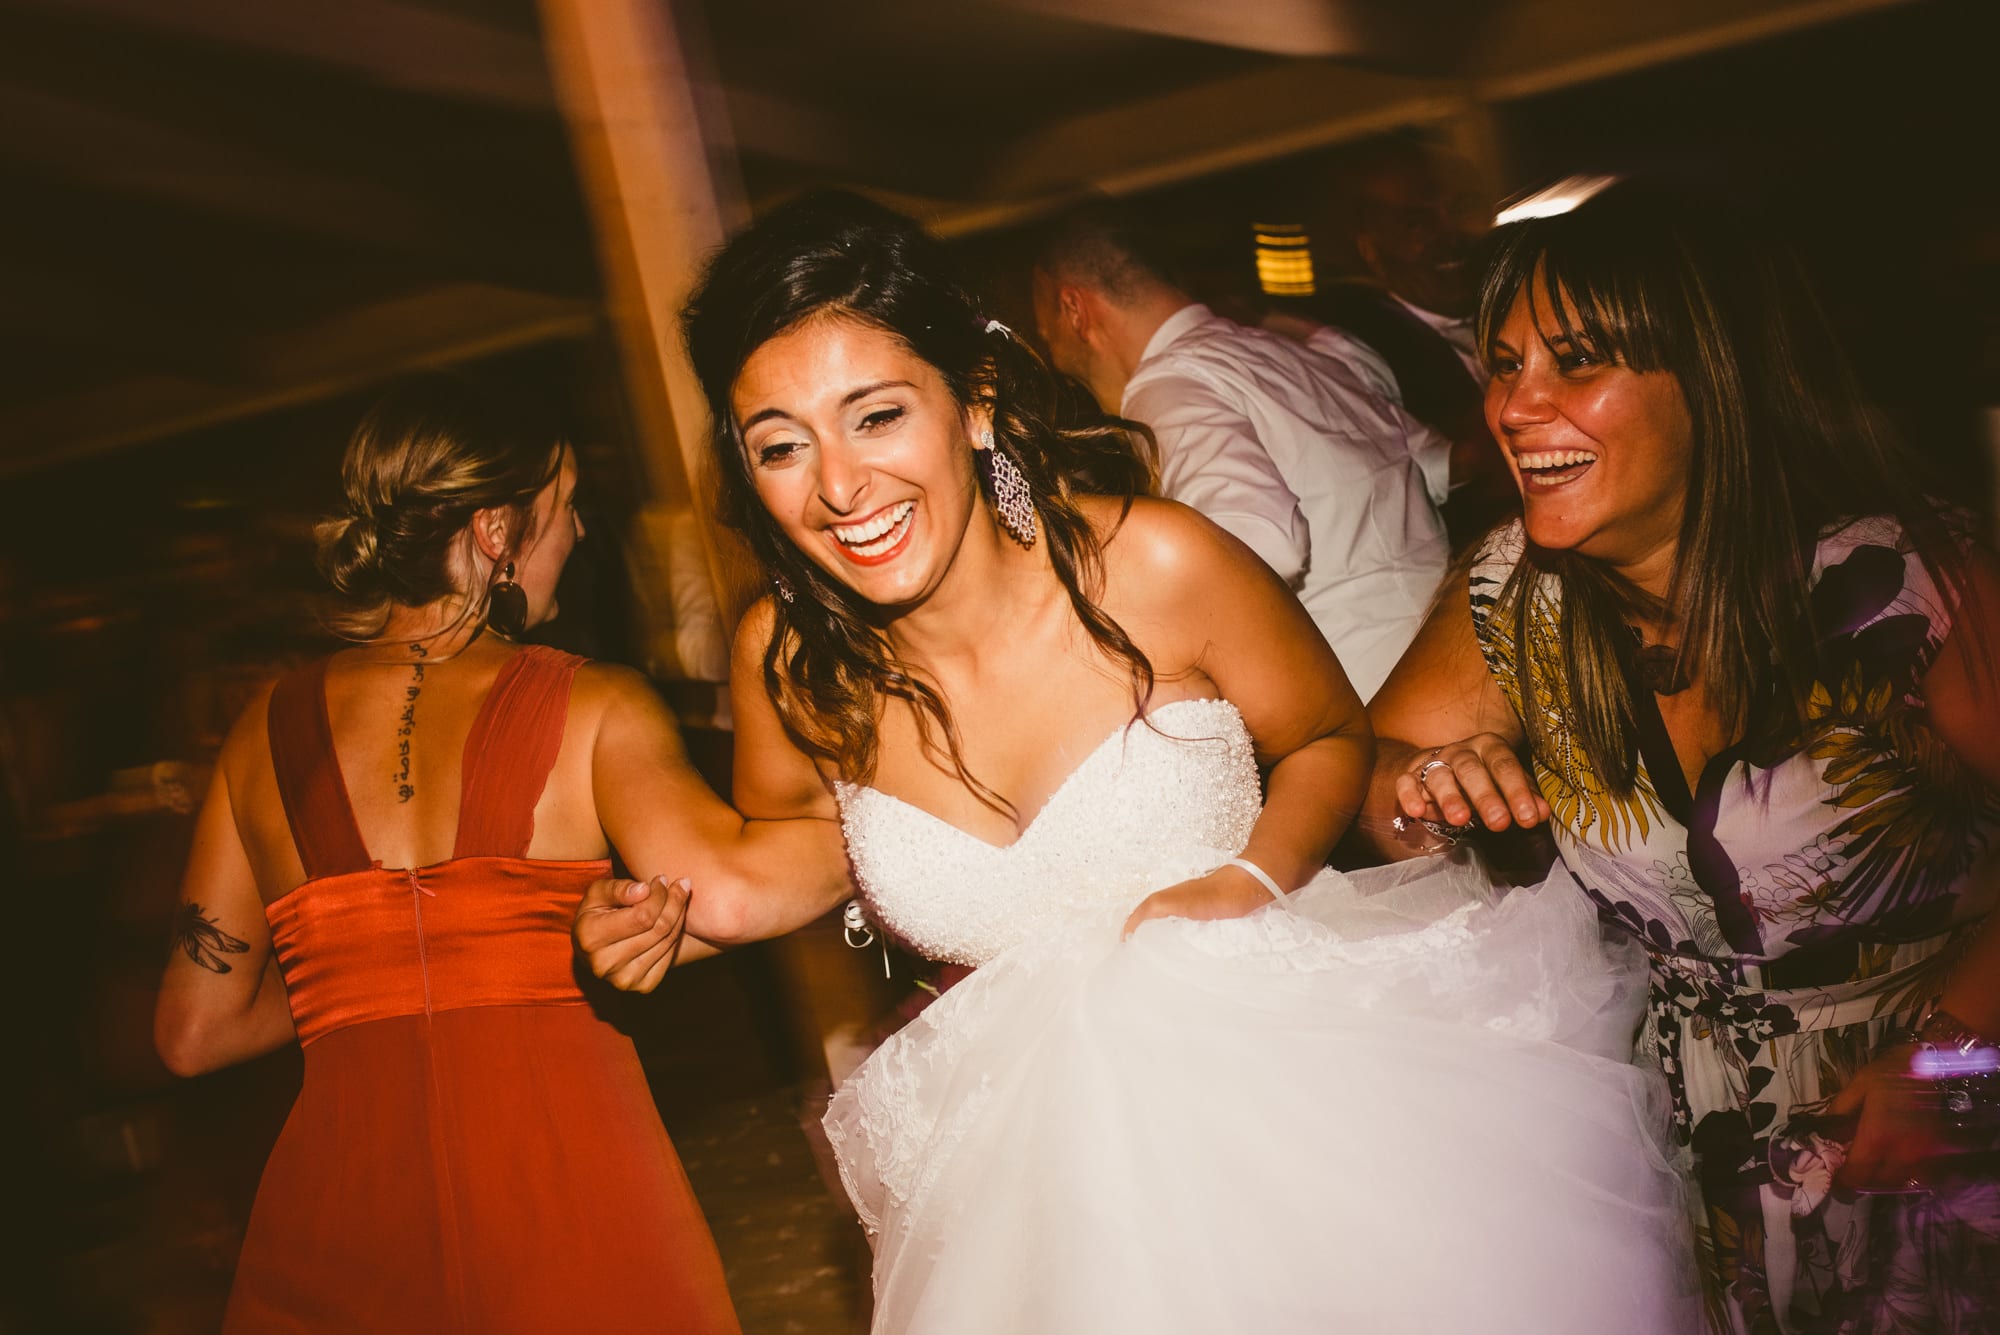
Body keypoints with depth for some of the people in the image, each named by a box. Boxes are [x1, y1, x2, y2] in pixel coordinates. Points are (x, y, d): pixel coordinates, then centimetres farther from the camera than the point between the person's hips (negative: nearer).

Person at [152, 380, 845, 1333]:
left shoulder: (266, 731, 9)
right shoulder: (593, 707, -3)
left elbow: (195, 1029, 13)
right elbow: (723, 883, -20)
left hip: (329, 1221, 4)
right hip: (568, 1189, -3)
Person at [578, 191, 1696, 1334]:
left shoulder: (1153, 565, -14)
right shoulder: (789, 662, -7)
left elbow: (1329, 739, 3)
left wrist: (1250, 882, -15)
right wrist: (674, 915, -7)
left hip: (1264, 1028, -1)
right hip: (1041, 1135, 2)